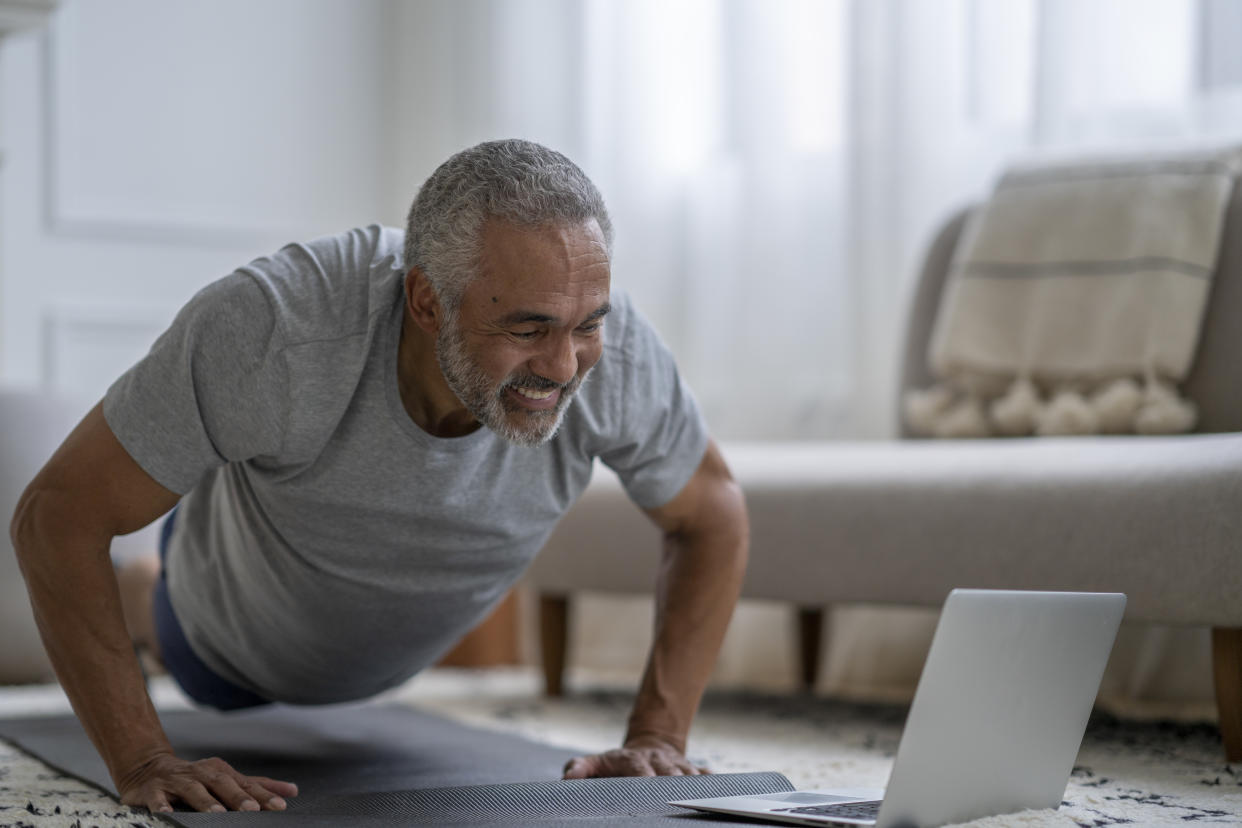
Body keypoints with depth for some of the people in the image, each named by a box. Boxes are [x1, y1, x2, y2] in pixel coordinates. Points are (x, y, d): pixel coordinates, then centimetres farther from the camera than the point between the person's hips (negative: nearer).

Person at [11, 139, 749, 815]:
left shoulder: (614, 351, -39)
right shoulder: (271, 327, -47)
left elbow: (713, 514, -19)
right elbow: (57, 514, -38)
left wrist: (658, 739, -28)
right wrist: (145, 764, -44)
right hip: (236, 628, -3)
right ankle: (139, 605, 62)